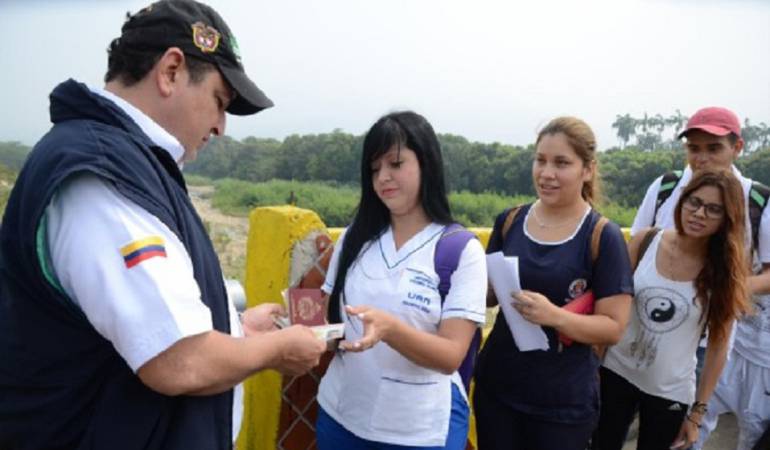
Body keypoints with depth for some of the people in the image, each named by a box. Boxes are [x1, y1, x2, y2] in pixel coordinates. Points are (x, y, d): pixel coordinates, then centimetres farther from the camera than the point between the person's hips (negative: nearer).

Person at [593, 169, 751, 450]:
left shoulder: (725, 270, -10)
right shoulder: (645, 241, -10)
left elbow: (718, 345, -3)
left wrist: (698, 411, -1)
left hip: (671, 392, -1)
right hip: (616, 372, 1)